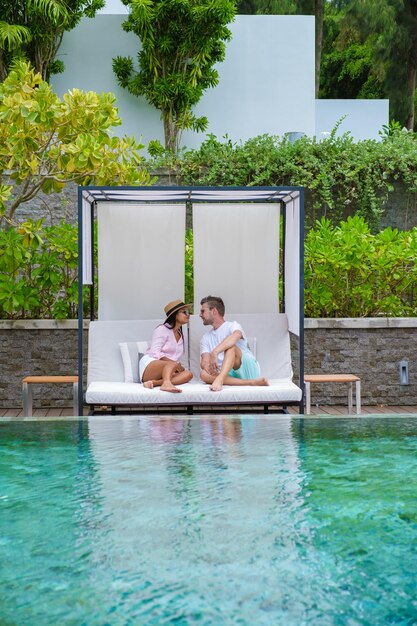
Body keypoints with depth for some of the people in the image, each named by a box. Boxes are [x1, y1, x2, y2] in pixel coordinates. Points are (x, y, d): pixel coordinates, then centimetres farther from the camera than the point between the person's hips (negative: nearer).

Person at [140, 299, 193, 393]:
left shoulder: (180, 335, 23)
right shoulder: (162, 329, 0)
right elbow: (155, 353, -12)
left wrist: (178, 366, -5)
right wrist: (174, 363, -22)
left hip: (168, 370, 6)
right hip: (149, 366, -6)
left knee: (188, 374, -25)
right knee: (172, 364, -36)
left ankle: (155, 383, -42)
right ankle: (166, 383, -66)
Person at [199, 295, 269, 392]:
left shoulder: (232, 326, 2)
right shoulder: (206, 338, 20)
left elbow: (236, 336, -25)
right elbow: (204, 361, 5)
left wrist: (215, 352, -39)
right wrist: (207, 366, -21)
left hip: (248, 369, -4)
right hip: (230, 374, 4)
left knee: (230, 345, -28)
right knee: (204, 374, -27)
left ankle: (220, 379, -53)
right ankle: (251, 382, -35)